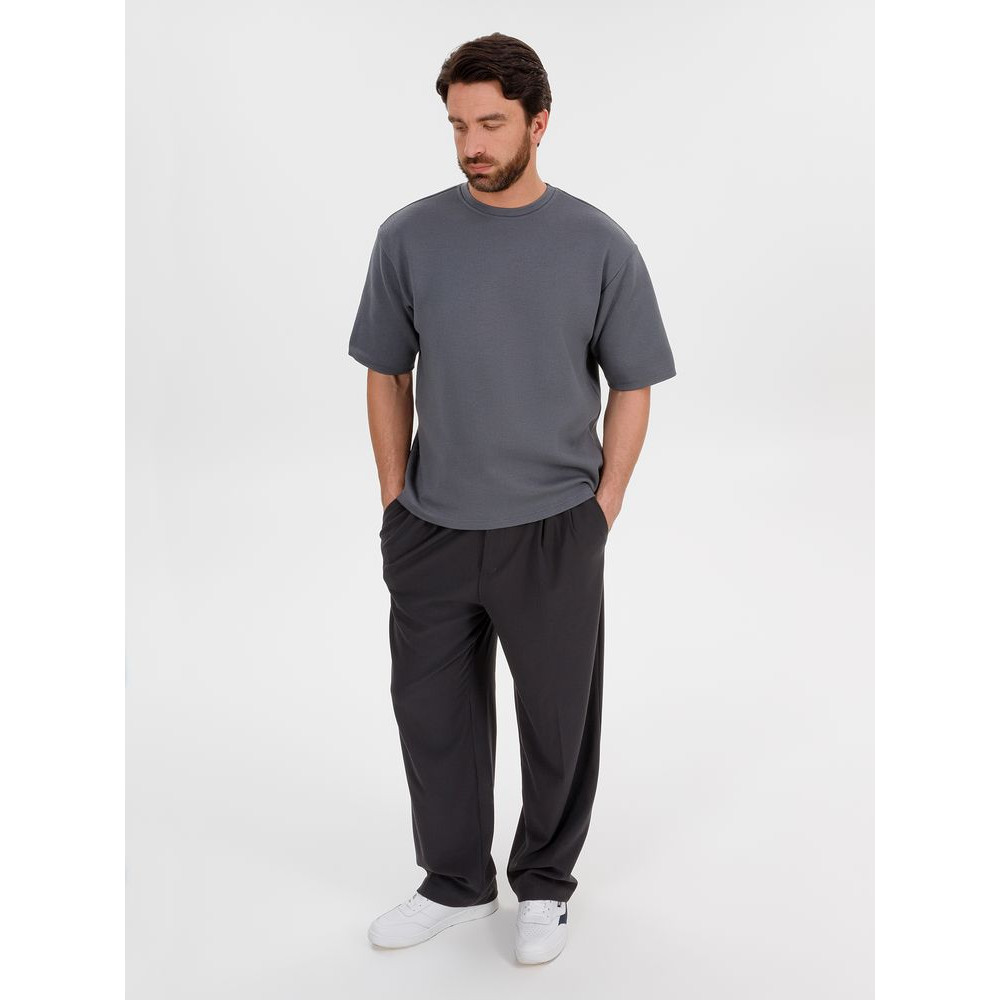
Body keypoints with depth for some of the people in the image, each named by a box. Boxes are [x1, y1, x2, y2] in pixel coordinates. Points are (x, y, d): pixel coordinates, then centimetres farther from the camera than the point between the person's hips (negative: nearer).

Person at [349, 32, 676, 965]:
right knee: (432, 713, 12)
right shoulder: (408, 237, -2)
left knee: (557, 719, 11)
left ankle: (544, 885, 34)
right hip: (431, 534, 2)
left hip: (551, 534, -2)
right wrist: (395, 501, 3)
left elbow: (631, 390, 0)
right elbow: (387, 377, 5)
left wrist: (602, 510, -4)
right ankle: (455, 882, 34)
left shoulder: (600, 247, -6)